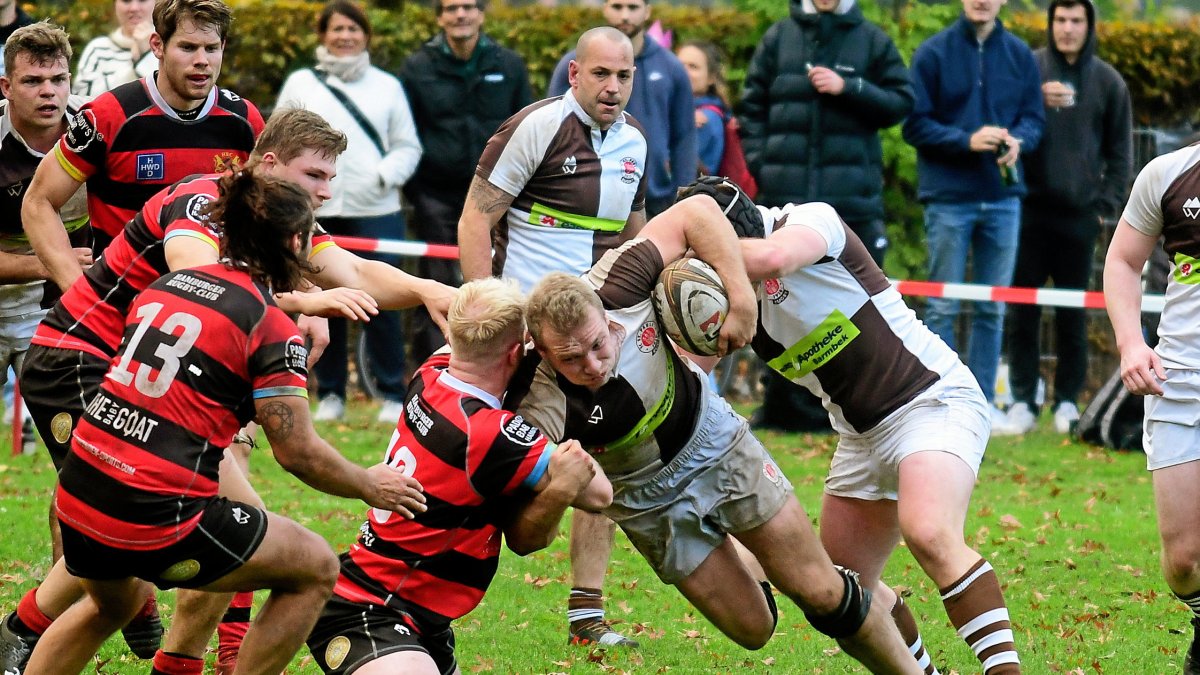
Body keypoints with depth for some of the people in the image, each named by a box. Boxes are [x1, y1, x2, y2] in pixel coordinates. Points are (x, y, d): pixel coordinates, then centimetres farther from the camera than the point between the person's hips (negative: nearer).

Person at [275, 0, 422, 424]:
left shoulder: (387, 86, 11)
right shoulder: (301, 84, 11)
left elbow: (408, 147, 11)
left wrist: (385, 175, -7)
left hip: (376, 211, -1)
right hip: (318, 212, 1)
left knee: (382, 305, -4)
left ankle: (392, 394, 4)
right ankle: (330, 394, 12)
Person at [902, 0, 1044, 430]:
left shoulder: (1019, 55, 7)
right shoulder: (934, 53, -3)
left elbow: (1034, 118, 9)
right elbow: (916, 124, -5)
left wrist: (1018, 141, -14)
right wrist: (967, 140, -18)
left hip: (1003, 197, 3)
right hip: (948, 196, -3)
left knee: (992, 309, 8)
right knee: (943, 307, 0)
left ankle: (983, 400, 15)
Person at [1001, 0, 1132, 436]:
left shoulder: (1107, 82, 8)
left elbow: (1120, 152, 12)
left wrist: (1107, 205, 2)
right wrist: (1035, 102, -20)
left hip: (1080, 215, 0)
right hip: (1031, 208, 0)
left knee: (1073, 314, 3)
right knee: (1023, 309, 1)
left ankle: (1068, 401, 10)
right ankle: (1023, 399, 5)